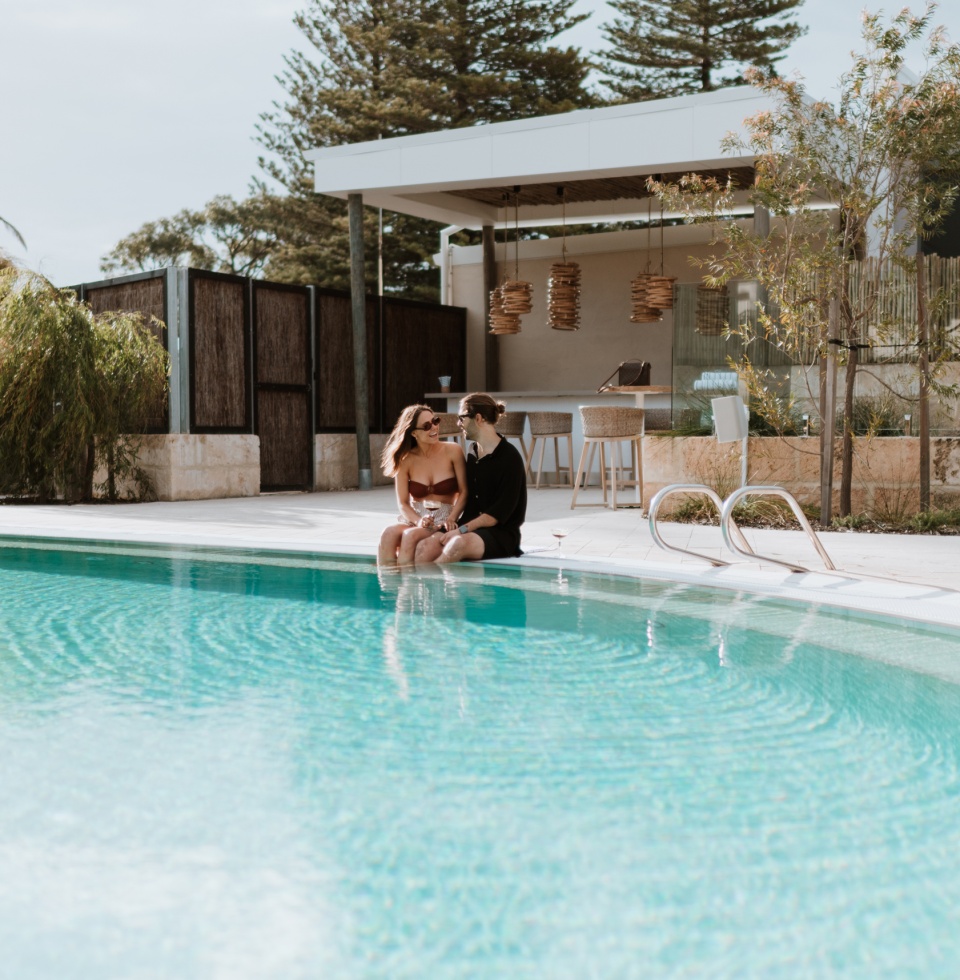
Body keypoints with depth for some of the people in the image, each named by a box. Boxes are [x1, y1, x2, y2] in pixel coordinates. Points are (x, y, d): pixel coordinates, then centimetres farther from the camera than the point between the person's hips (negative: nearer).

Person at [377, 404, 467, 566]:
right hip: (415, 519, 2)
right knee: (389, 533, -30)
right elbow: (403, 504, 2)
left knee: (411, 535, -33)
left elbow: (464, 492, -1)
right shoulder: (405, 460, 3)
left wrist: (451, 519, -17)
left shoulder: (452, 451, -1)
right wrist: (418, 521, -18)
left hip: (443, 520, -2)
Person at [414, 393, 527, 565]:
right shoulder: (472, 451, 15)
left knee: (460, 543, -37)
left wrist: (462, 530, -18)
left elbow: (501, 512, -14)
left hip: (501, 534, -6)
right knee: (428, 544, -23)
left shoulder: (510, 457, -9)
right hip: (472, 529, 6)